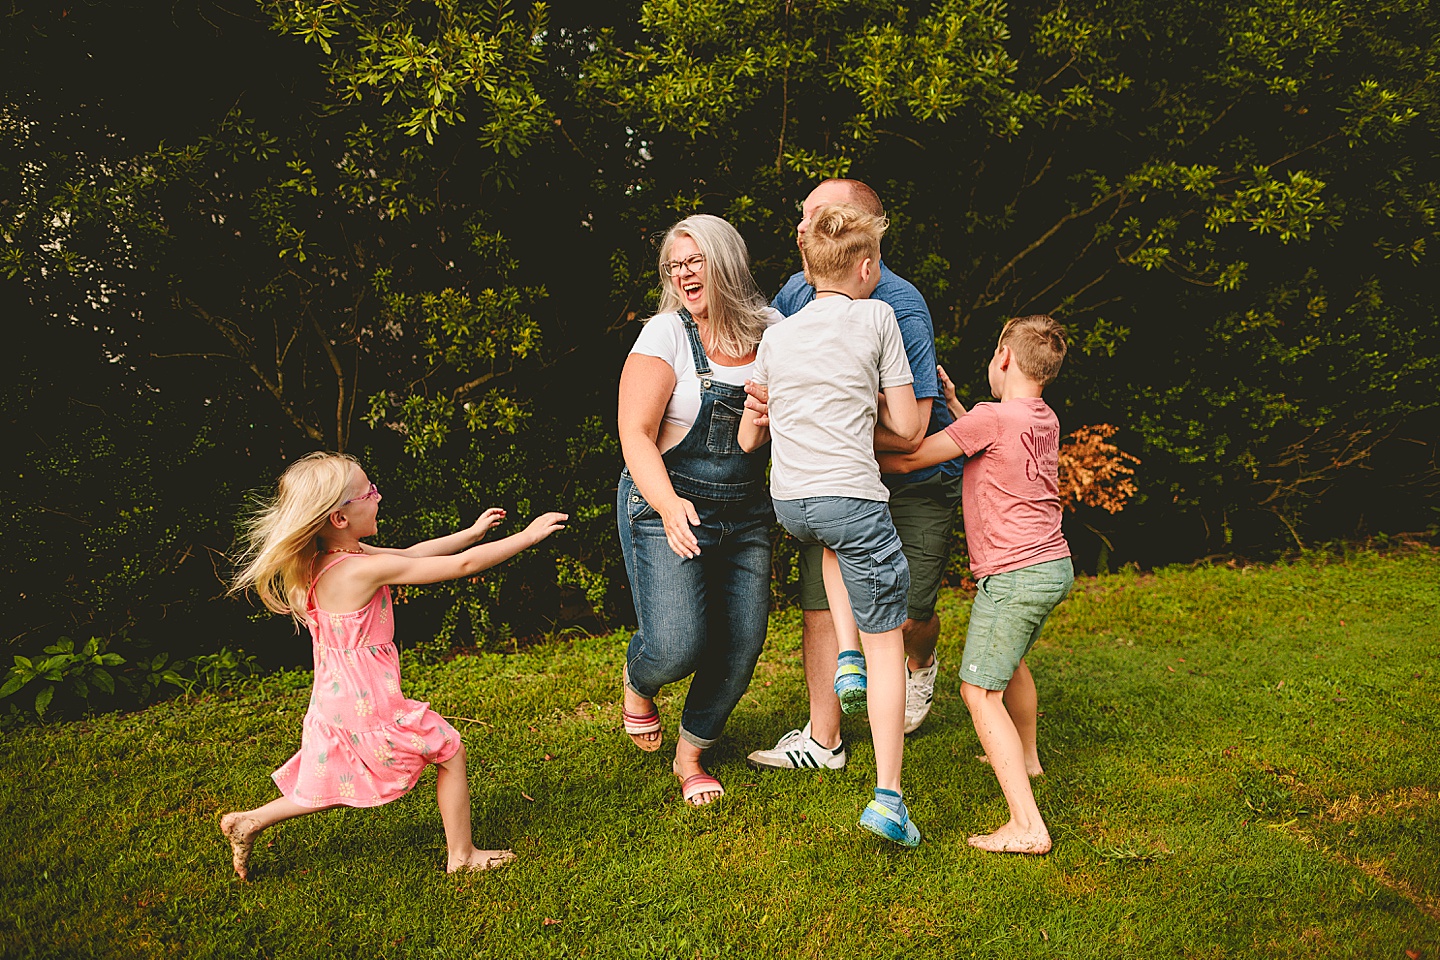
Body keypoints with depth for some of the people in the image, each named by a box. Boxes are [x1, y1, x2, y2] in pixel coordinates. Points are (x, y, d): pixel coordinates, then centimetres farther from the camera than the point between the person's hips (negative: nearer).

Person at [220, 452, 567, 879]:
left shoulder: (323, 562, 1)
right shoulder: (367, 569, -25)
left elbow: (412, 553, 12)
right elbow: (463, 565, -23)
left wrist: (473, 530, 15)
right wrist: (527, 536, -13)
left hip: (336, 700, 9)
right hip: (370, 703, -9)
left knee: (337, 790, 26)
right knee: (451, 751, 9)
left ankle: (248, 822, 30)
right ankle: (462, 855, 18)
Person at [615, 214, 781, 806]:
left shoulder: (770, 329, 3)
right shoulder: (666, 333, -8)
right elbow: (635, 432, -14)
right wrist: (668, 504, -30)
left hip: (746, 515, 4)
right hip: (665, 509, -4)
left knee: (741, 646, 0)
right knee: (676, 646, -16)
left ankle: (690, 756, 25)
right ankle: (638, 681, 22)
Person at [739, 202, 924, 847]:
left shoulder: (776, 337, 11)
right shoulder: (876, 318, 0)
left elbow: (748, 439, 16)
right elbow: (907, 427, 0)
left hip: (787, 502, 4)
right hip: (853, 495, -4)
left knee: (835, 541, 39)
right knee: (886, 644, 6)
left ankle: (846, 660, 22)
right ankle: (888, 796, 3)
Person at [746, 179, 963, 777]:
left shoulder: (900, 307, -24)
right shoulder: (796, 292, -4)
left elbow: (908, 432, -27)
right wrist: (761, 401, -14)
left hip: (915, 483, -5)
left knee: (907, 614, -2)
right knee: (819, 602, 0)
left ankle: (921, 663, 36)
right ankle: (823, 740, 12)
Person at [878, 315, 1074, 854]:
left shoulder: (992, 416, -16)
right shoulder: (1045, 420, 9)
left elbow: (909, 459, -11)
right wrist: (951, 402, 23)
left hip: (1013, 575, -9)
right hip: (1054, 565, 9)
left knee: (979, 691, -9)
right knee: (1010, 659, 32)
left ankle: (1027, 826, -16)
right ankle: (1025, 756, 54)